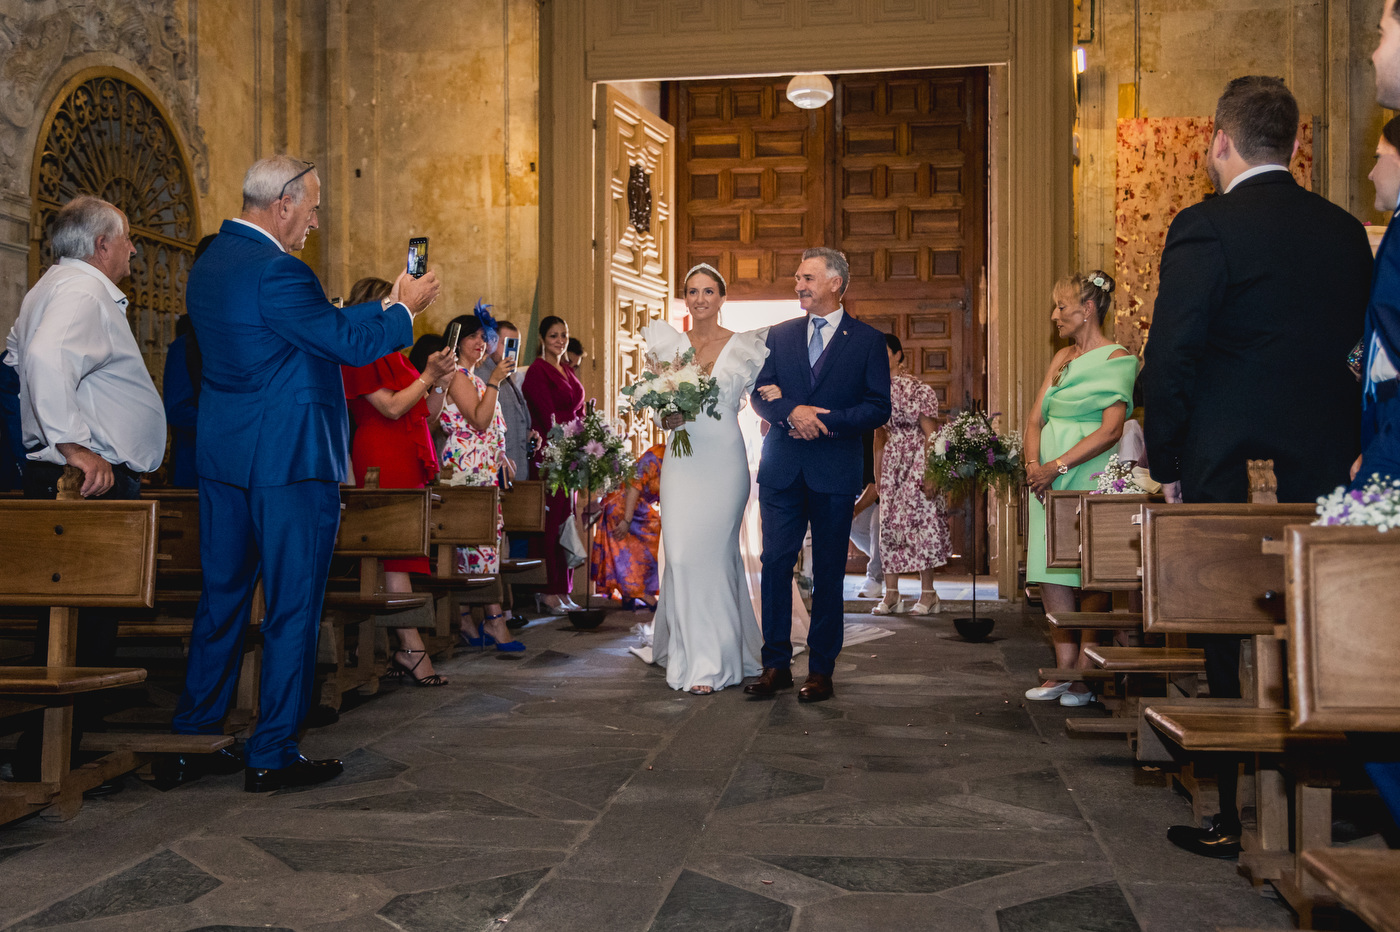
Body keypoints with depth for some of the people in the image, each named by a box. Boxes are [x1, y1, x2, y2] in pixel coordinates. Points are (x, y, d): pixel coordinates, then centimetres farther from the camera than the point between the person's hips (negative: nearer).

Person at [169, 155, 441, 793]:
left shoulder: (211, 262, 12)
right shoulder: (275, 271, -19)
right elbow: (352, 345, -16)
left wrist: (385, 307, 19)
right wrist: (405, 308, 1)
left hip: (221, 455, 9)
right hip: (290, 459, -9)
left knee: (221, 596, 16)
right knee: (292, 606, 1)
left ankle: (191, 740, 22)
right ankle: (271, 755, 8)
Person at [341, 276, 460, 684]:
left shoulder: (394, 356, 22)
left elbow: (426, 415, 21)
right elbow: (392, 408, -12)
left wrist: (441, 383, 6)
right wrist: (429, 375, -7)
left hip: (409, 460, 8)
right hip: (382, 461, -8)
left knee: (401, 550, 3)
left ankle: (402, 651, 2)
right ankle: (412, 649, -13)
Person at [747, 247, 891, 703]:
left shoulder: (868, 340, 3)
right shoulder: (779, 335, 11)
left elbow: (879, 408, -3)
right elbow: (760, 395, 5)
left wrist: (824, 419, -14)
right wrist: (792, 411, -16)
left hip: (835, 472, -2)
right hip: (782, 469, 2)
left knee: (828, 571, 4)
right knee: (775, 563, 0)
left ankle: (821, 670, 12)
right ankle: (776, 665, 9)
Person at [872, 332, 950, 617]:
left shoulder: (917, 389, -9)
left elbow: (930, 432, -12)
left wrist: (929, 473, -19)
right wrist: (877, 475, 12)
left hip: (916, 459, -6)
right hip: (891, 461, 6)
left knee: (919, 520, -5)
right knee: (887, 523, 2)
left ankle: (928, 593, 4)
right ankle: (891, 594, 7)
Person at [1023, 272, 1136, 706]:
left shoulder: (1117, 360, -5)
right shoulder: (1062, 358, 17)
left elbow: (1111, 430, -15)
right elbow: (1035, 417, 13)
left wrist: (1056, 467, -17)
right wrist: (1034, 464, -5)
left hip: (1088, 477, -7)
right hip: (1047, 477, 7)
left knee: (1089, 577, -5)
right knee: (1048, 573, 3)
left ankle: (1086, 676, 0)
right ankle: (1064, 670, 9)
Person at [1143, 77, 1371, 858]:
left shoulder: (1205, 229, -11)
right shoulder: (1347, 231, 7)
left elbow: (1169, 361, -14)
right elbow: (1362, 351, 12)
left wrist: (1167, 464, -3)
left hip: (1229, 472, -5)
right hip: (1326, 472, 5)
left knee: (1234, 649, 6)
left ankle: (1240, 821, 15)